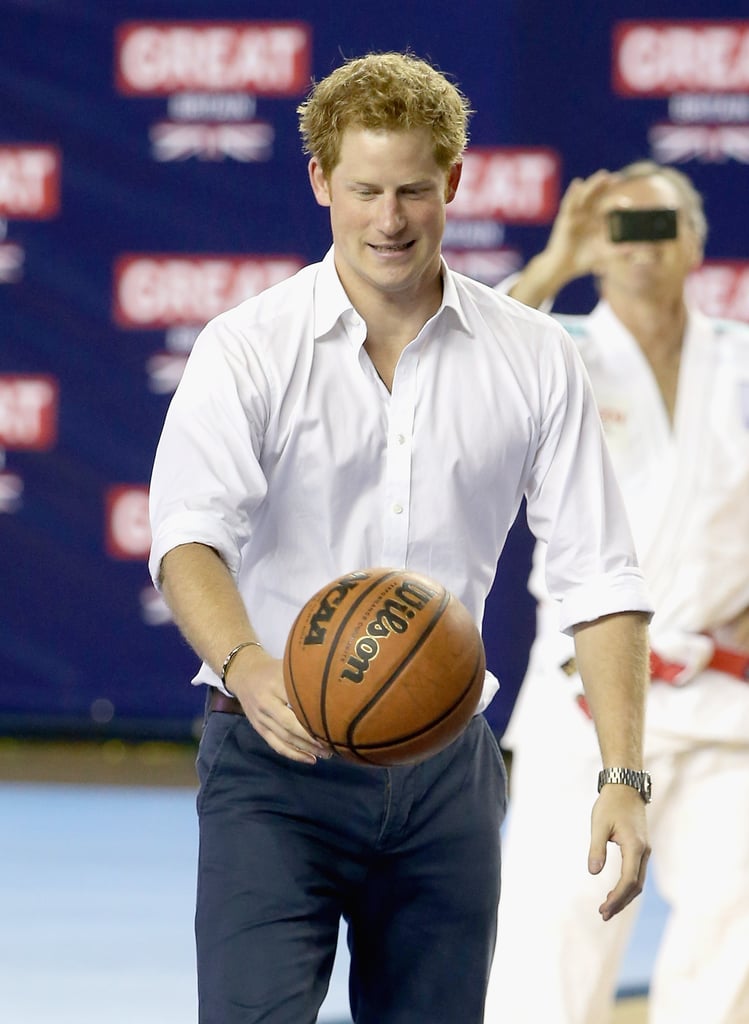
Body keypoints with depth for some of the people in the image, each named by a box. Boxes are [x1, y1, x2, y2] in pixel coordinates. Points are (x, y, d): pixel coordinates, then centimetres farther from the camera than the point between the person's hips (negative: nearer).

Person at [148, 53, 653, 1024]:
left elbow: (598, 576, 4)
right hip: (276, 758, -3)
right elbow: (189, 538, -17)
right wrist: (249, 669, -38)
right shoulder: (247, 349, -4)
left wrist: (622, 774, -6)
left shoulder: (535, 358, 5)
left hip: (445, 768, 3)